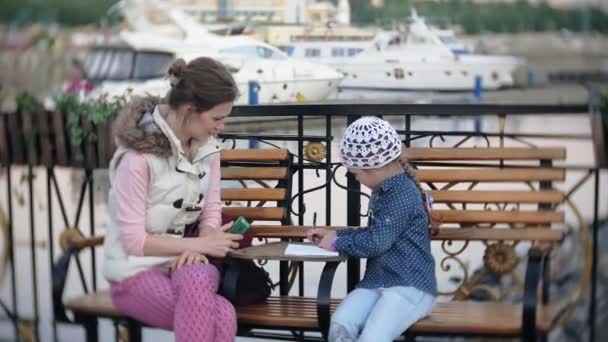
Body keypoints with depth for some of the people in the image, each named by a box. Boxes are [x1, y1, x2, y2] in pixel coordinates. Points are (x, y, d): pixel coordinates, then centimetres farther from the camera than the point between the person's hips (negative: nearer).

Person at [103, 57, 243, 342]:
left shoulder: (206, 147, 1)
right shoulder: (138, 156, -19)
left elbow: (211, 211, 6)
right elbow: (134, 240, -16)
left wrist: (198, 248, -15)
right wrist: (199, 244, -15)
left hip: (185, 262, 5)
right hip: (137, 272, -5)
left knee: (196, 279, -34)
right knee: (222, 316, -30)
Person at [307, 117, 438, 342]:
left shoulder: (403, 193, -13)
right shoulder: (382, 192, 19)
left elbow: (377, 242, -17)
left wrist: (337, 243, -3)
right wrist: (335, 234, 25)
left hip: (410, 286, -8)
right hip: (377, 282, 8)